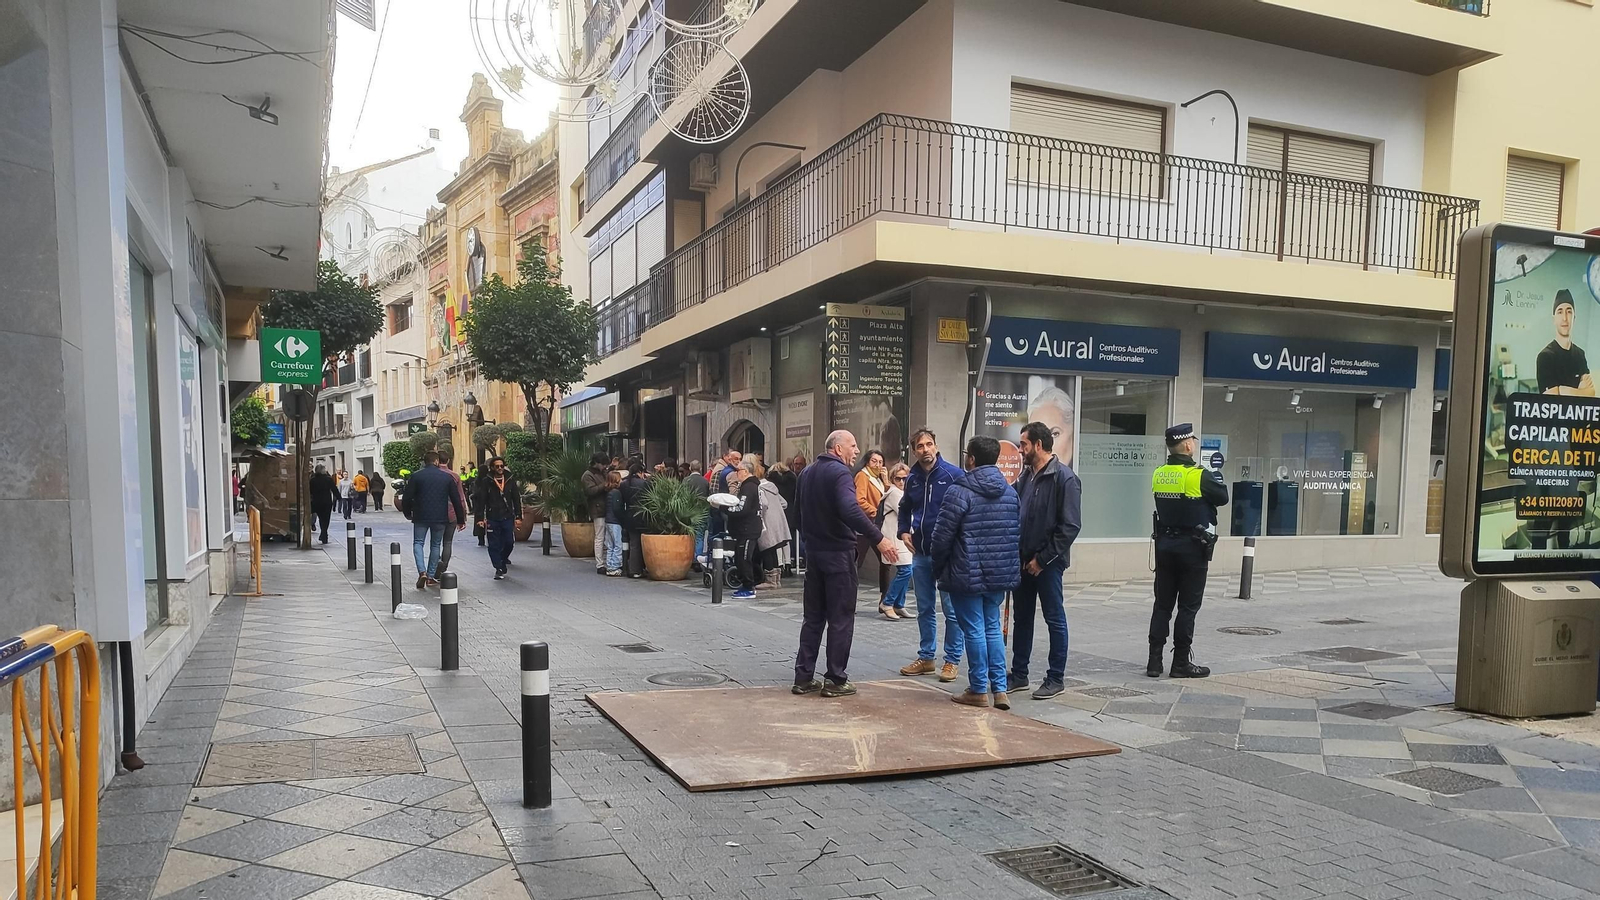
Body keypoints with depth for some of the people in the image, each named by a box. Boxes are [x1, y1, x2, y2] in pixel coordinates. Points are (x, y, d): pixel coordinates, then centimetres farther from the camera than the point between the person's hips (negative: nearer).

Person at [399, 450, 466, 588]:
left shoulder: (416, 476, -3)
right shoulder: (447, 477, 2)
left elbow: (408, 497, -3)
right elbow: (456, 500, 2)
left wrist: (407, 513, 15)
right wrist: (461, 519, 9)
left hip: (421, 517, -1)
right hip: (440, 518, 1)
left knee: (418, 543, 9)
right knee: (435, 545, 13)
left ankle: (422, 572, -11)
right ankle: (431, 576, 14)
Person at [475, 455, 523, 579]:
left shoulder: (510, 480, 6)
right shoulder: (486, 482, -1)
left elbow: (517, 499, 8)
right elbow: (481, 501, -1)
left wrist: (518, 517, 3)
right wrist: (480, 518, -8)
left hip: (508, 517, 2)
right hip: (492, 519, -1)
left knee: (509, 542, 2)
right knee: (494, 545, 0)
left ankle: (503, 558, 31)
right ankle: (499, 568, 9)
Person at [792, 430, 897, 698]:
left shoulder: (807, 473, 11)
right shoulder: (840, 472, -16)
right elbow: (850, 510, -32)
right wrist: (878, 538, -32)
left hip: (813, 552, 8)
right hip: (838, 553, -8)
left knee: (813, 616, 14)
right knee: (841, 619, 2)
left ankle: (804, 677, 16)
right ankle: (836, 680, 6)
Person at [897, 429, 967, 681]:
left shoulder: (954, 474, -10)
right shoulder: (912, 478, 8)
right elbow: (904, 508, 24)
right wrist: (904, 531, 9)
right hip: (920, 552, 6)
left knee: (951, 609, 1)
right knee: (924, 609, 13)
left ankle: (952, 661, 11)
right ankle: (926, 658, 24)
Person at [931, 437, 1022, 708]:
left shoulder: (959, 492, -15)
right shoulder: (1011, 493, 6)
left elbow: (942, 537, -13)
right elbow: (1018, 534, 11)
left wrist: (938, 566, 3)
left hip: (967, 574, -6)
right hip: (1001, 574, 6)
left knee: (974, 630, 3)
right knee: (993, 628, 15)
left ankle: (979, 690, 11)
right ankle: (1000, 689, 15)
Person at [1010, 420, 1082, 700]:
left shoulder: (1064, 477, -13)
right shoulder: (1026, 476, 9)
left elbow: (1070, 526, -17)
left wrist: (1043, 558, -15)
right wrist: (1017, 553, 1)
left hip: (1048, 563, -7)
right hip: (1023, 560, 7)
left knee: (1054, 618, 5)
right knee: (1022, 618, 14)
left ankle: (1056, 678, 16)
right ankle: (1019, 674, 25)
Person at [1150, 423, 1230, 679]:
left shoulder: (1158, 475, 2)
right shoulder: (1199, 476, -15)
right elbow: (1223, 498, -3)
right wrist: (1216, 474, 12)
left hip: (1164, 545, 5)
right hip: (1193, 547, -5)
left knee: (1162, 604, 10)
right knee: (1188, 607, 4)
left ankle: (1154, 661, 10)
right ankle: (1181, 663, 9)